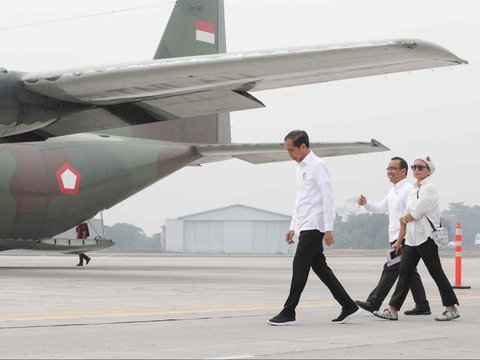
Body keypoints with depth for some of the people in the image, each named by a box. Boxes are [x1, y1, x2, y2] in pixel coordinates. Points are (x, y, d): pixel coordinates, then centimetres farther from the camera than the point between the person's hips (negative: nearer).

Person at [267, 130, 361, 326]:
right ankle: (348, 307, 12)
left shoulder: (317, 165, -11)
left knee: (300, 267, -8)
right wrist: (293, 227, 21)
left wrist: (329, 228, -19)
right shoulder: (301, 167, 17)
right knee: (319, 267, 8)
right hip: (306, 226, 9)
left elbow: (327, 197, -16)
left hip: (313, 226, -9)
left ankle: (288, 313, -5)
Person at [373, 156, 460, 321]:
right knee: (404, 272, 4)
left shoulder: (429, 189, -10)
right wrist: (399, 241, 18)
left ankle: (452, 309, 6)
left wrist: (403, 219, 4)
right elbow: (407, 218, 18)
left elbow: (415, 214, -16)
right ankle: (392, 310, 4)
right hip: (412, 239, 8)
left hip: (426, 238, -8)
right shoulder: (415, 191, 16)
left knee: (436, 273, -2)